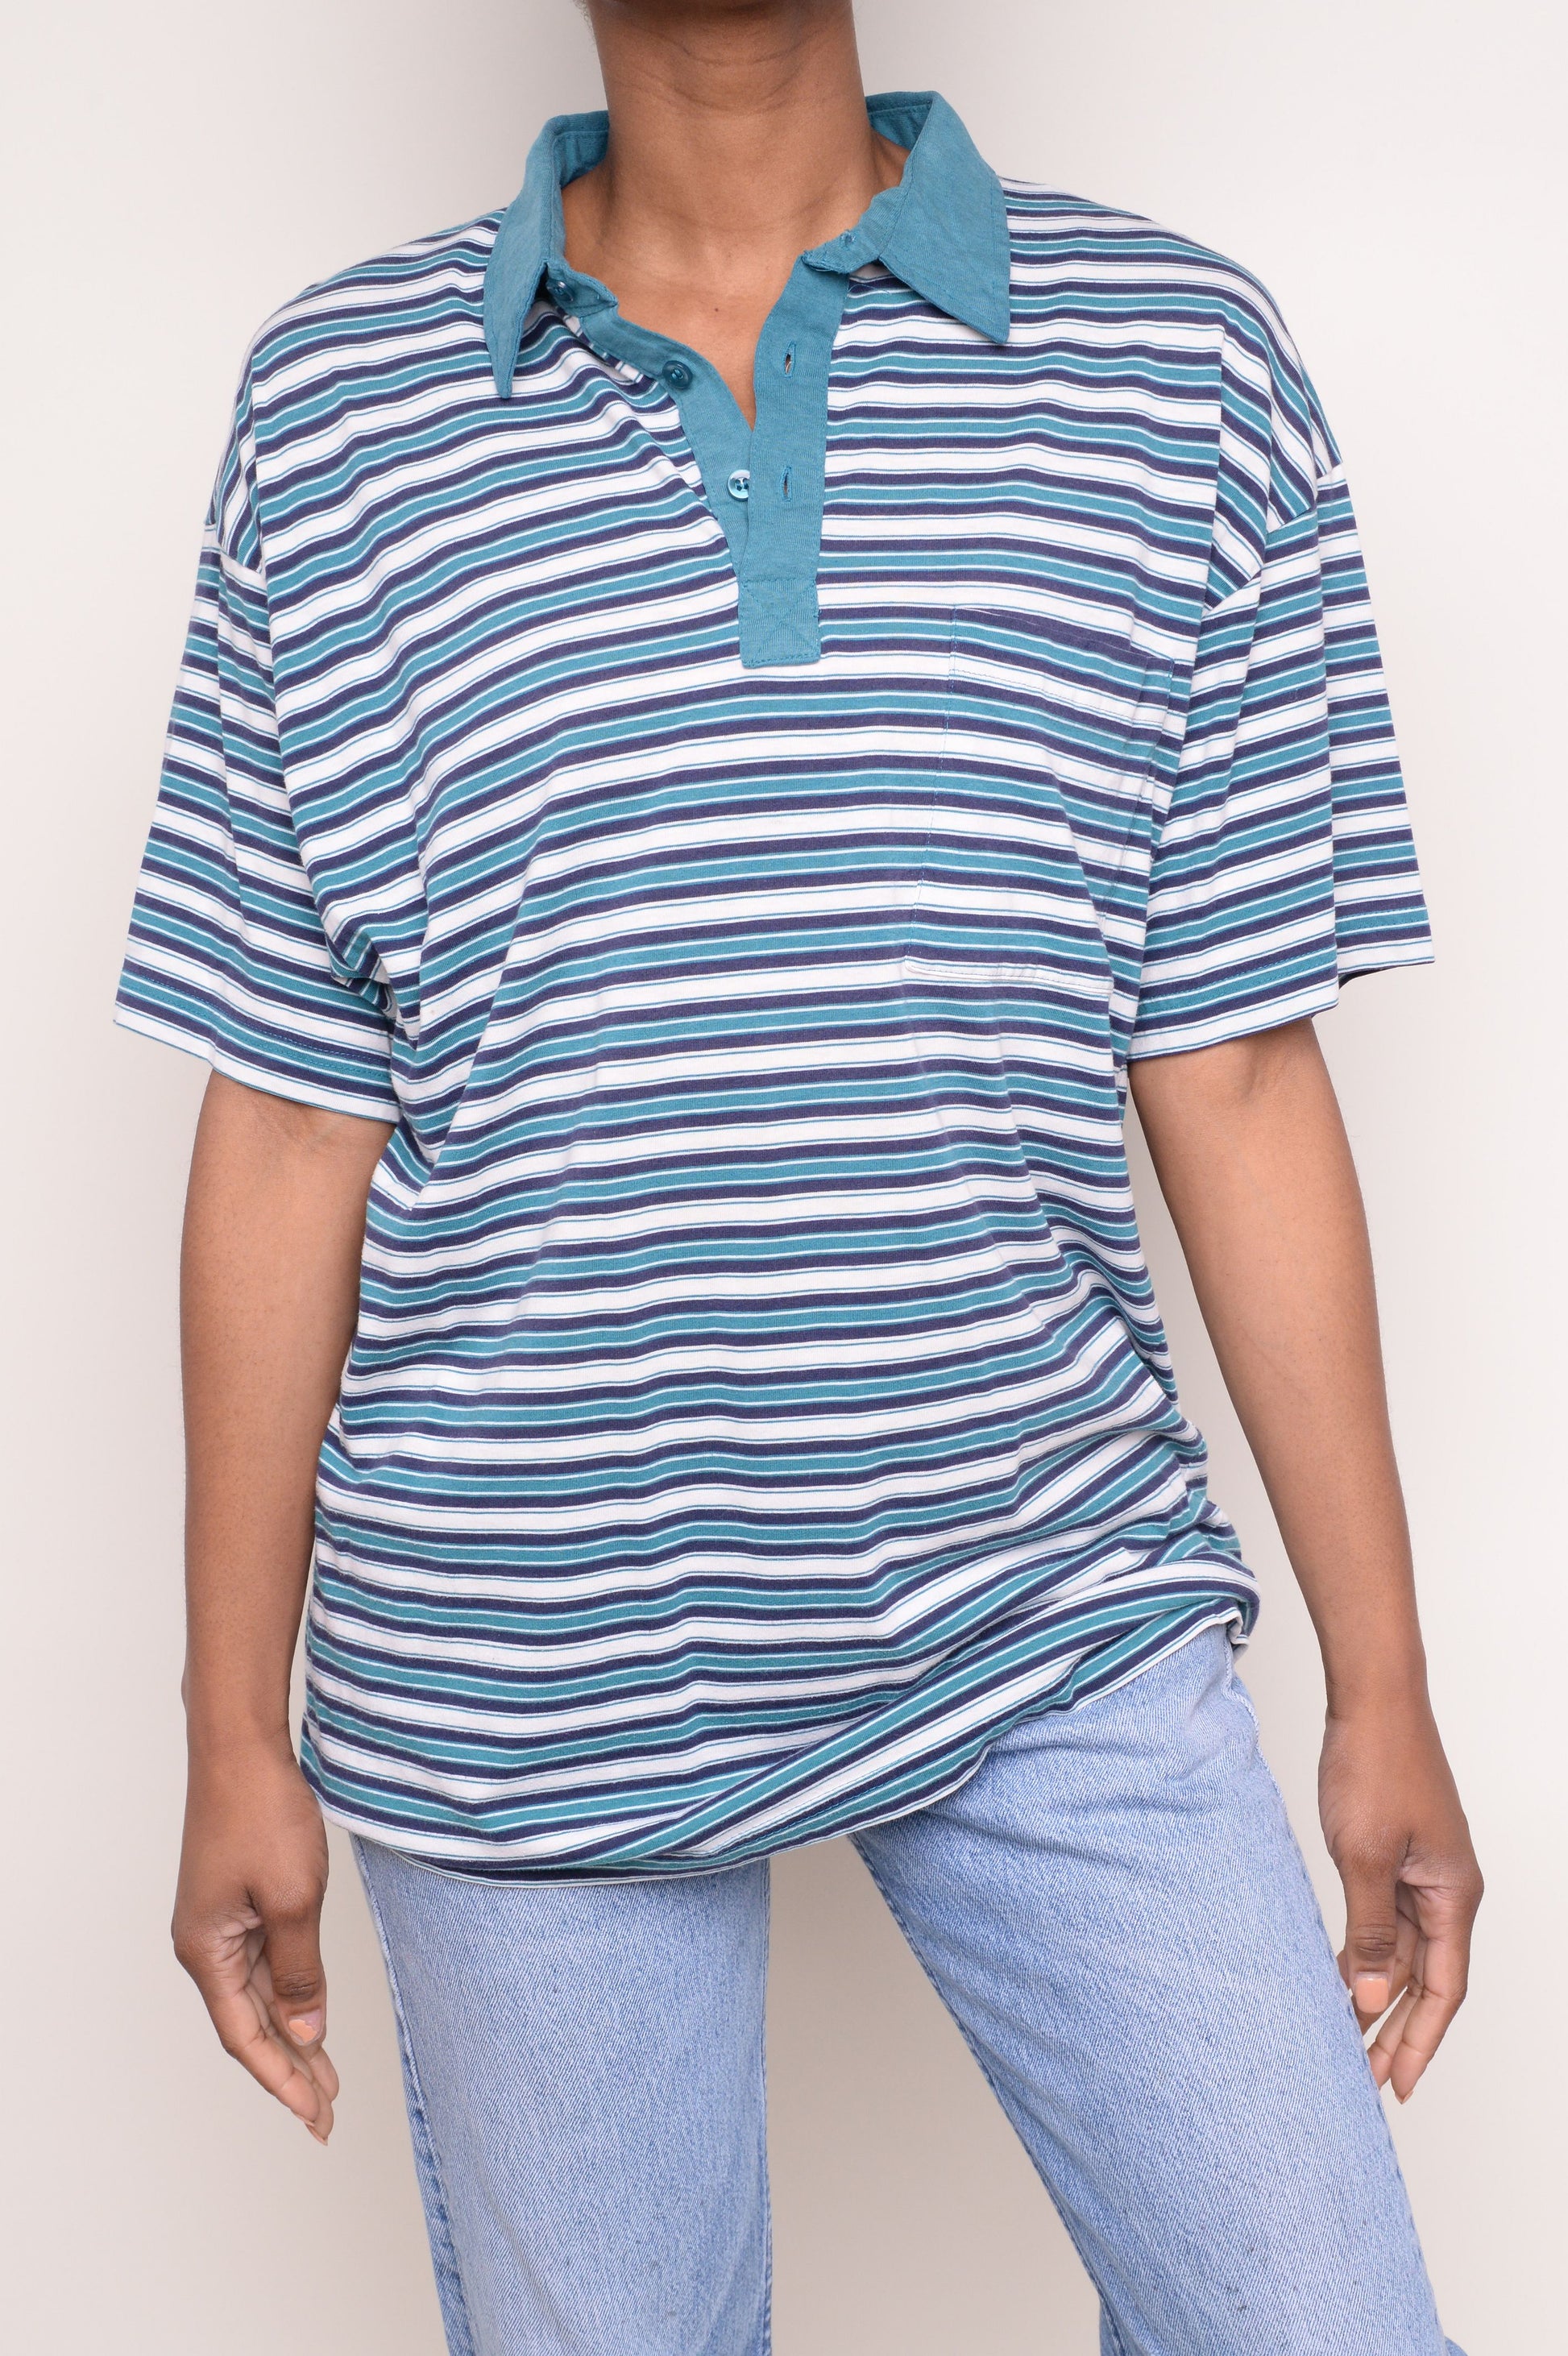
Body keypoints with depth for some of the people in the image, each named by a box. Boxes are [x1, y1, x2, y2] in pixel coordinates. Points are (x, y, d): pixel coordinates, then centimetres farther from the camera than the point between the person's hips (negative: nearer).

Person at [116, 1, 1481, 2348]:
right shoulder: (340, 400, 1)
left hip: (1054, 1621, 1)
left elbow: (1239, 1085, 2)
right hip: (527, 1667, 0)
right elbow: (286, 1131, 1)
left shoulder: (1184, 361, 2)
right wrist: (237, 1738, 4)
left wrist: (1384, 1687, 4)